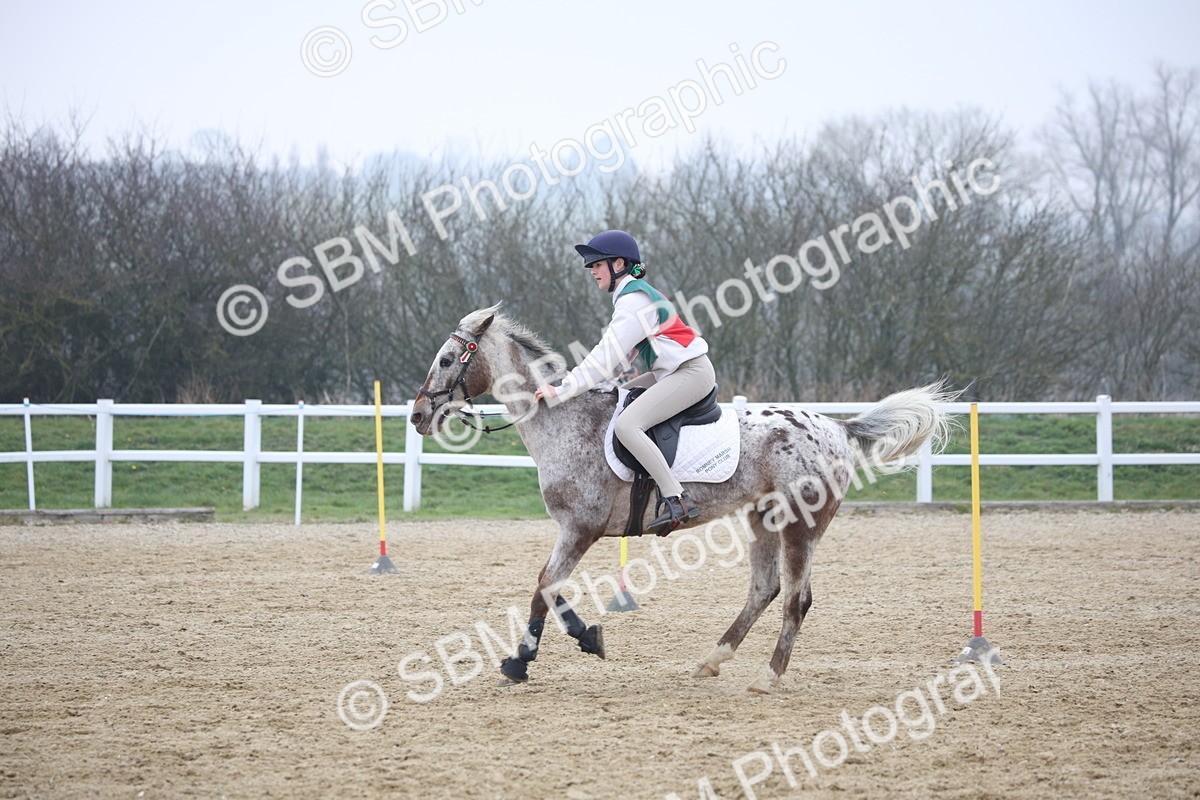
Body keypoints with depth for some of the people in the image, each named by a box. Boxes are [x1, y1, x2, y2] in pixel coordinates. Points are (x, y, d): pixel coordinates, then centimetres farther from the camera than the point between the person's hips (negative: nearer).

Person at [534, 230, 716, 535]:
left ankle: (677, 501, -29)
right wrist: (567, 385, 9)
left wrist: (563, 390, -21)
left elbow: (608, 356, -21)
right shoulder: (631, 294, 17)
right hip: (672, 373, 11)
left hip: (691, 373, -11)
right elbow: (610, 352, 18)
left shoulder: (634, 299, -15)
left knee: (626, 424, -24)